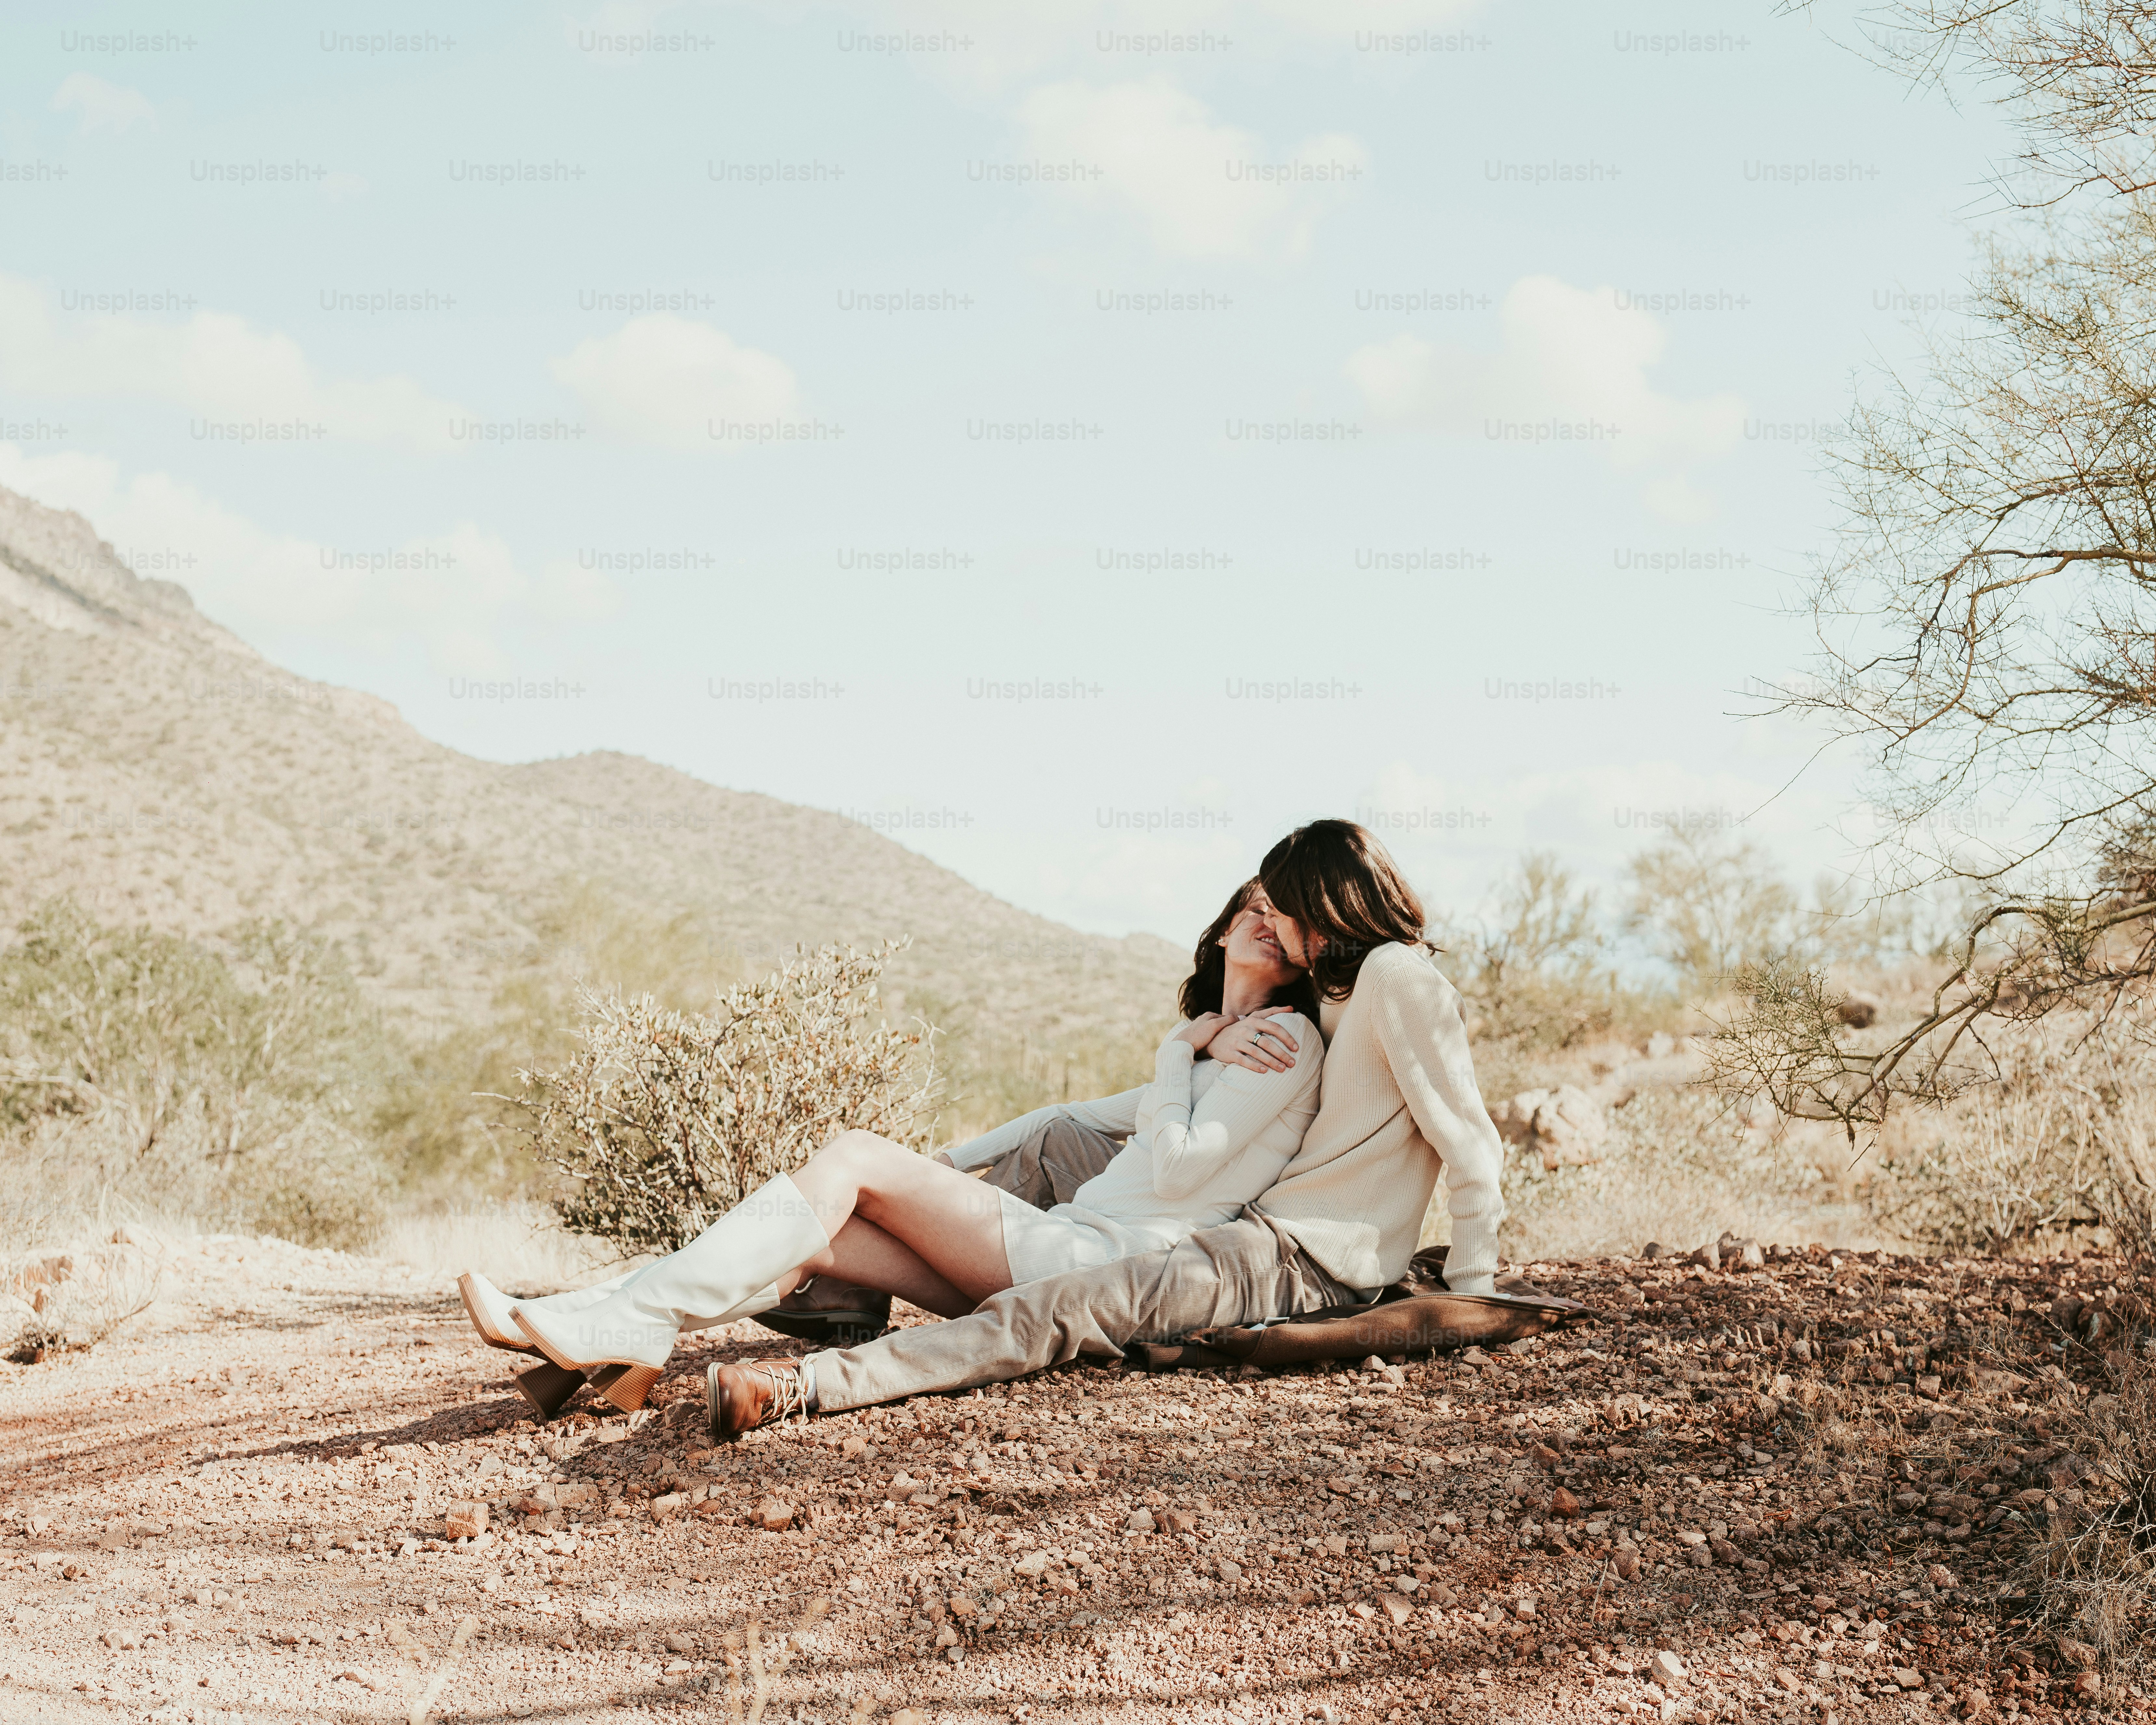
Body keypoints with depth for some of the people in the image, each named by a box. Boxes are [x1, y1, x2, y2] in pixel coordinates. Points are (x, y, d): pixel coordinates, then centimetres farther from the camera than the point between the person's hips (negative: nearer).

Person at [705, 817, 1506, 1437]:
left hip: (1305, 1265, -10)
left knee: (1070, 1307, -25)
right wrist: (1221, 1037, 5)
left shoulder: (1398, 974, -12)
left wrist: (1471, 1301, -15)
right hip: (1269, 1226, 10)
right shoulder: (1339, 988, 17)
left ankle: (807, 1385, -35)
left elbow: (1473, 1146, -15)